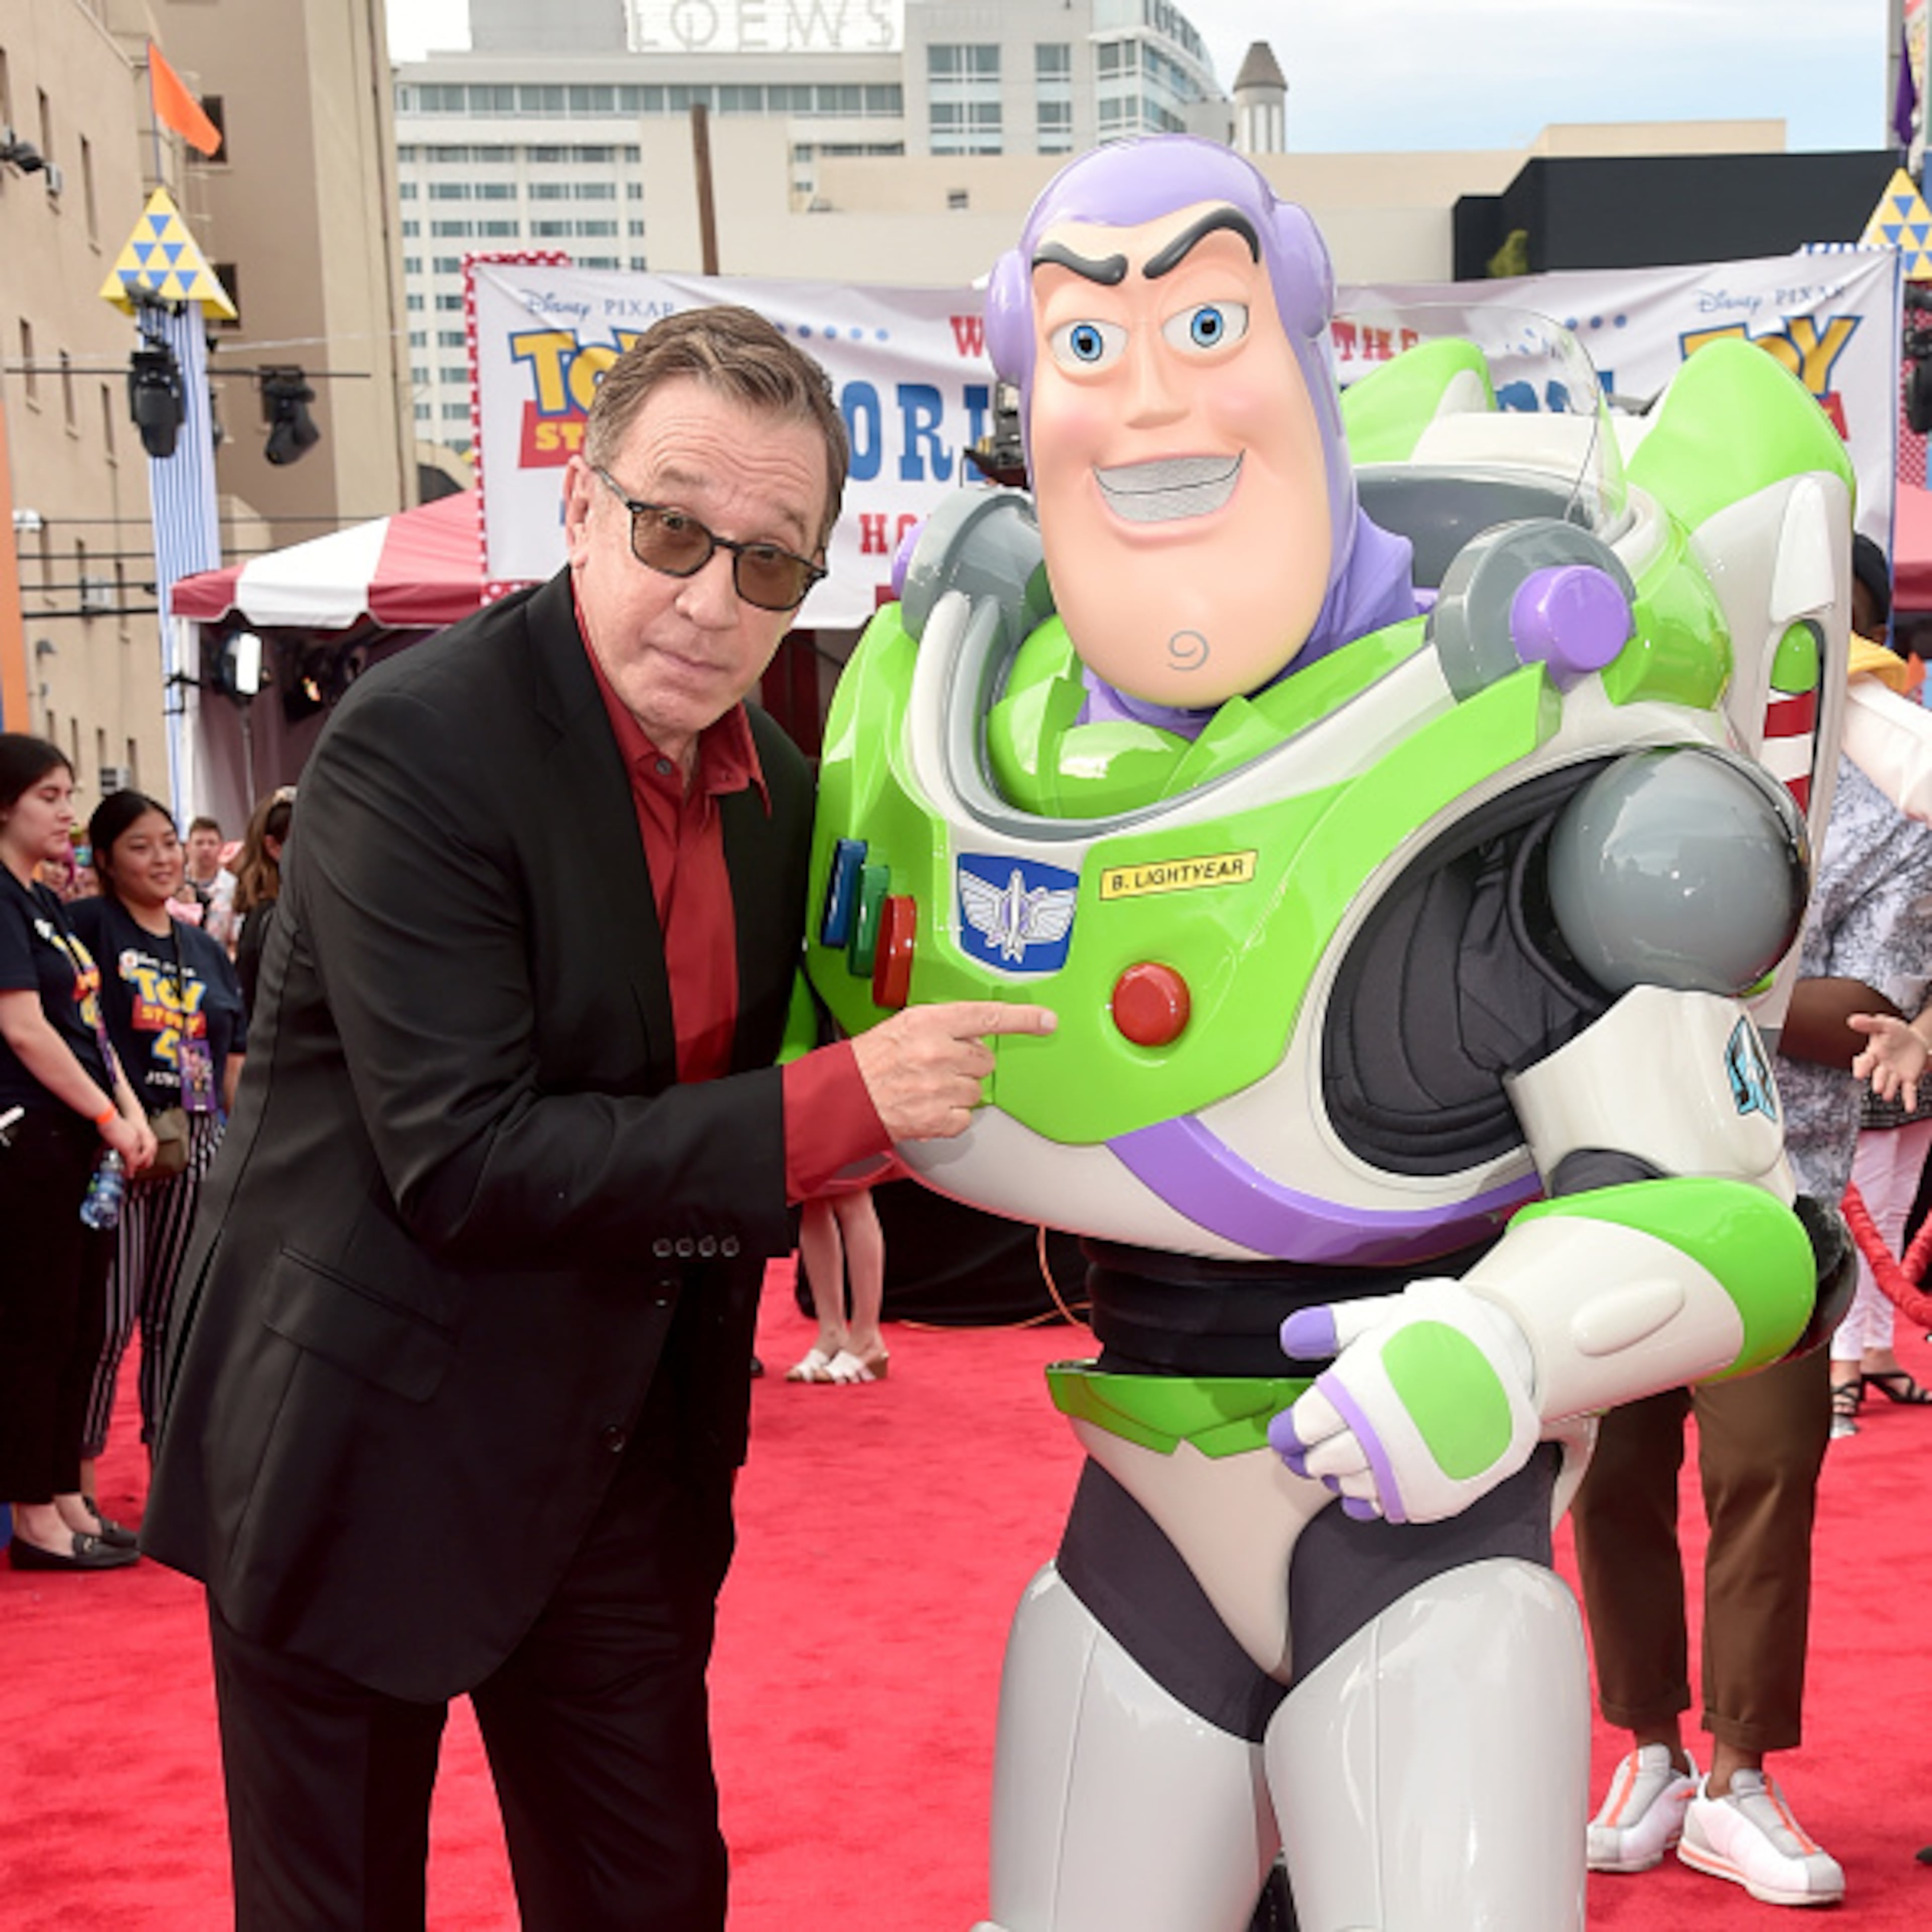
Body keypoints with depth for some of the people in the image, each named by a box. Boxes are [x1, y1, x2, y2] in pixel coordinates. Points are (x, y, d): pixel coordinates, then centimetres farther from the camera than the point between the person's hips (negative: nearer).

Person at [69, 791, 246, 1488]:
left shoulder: (205, 950, 13)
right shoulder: (88, 927, -4)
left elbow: (236, 1064, 15)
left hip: (196, 1146, 5)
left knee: (175, 1315, 13)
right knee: (109, 1318, -4)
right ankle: (80, 1482, 8)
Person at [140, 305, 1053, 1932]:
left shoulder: (777, 789, 2)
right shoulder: (417, 745, -20)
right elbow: (462, 1159, -25)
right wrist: (833, 1107, -27)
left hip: (621, 1465, 6)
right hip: (368, 1459, -6)